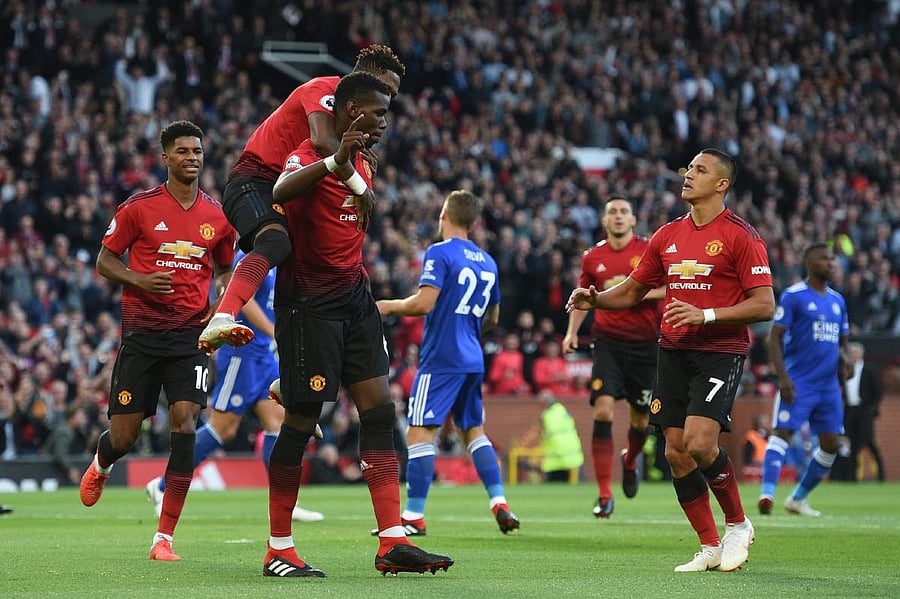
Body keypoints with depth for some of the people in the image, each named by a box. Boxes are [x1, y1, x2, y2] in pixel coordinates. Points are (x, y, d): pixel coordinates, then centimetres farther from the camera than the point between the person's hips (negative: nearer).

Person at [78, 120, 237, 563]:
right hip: (142, 331, -1)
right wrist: (139, 279, -15)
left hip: (190, 334, 1)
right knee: (124, 435, 0)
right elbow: (104, 261, 4)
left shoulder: (218, 216, 7)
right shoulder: (139, 207, -2)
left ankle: (164, 538, -9)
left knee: (184, 422, -15)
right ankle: (100, 465, 42)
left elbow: (224, 269, 22)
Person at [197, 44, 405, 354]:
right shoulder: (323, 88, -12)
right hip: (253, 181, -10)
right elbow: (322, 141, -30)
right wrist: (361, 186, -25)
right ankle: (220, 320, -57)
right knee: (275, 241, -39)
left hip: (283, 192, 10)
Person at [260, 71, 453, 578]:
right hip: (308, 303, -8)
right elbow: (282, 191, -38)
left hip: (354, 298, 8)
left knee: (379, 410, -1)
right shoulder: (310, 157, -14)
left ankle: (393, 542, -3)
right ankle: (279, 551, 5)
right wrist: (335, 160, -51)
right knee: (302, 420, -5)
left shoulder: (362, 165, 15)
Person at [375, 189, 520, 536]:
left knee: (419, 432, -5)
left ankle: (414, 516, -8)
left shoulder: (439, 253, -9)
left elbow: (424, 302, -20)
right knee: (473, 430, 16)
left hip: (441, 359, -7)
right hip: (473, 360, 7)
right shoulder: (487, 262, 14)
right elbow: (492, 318, 22)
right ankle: (499, 504, 7)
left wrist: (389, 307, -3)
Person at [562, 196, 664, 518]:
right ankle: (605, 495, -12)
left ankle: (630, 461, 45)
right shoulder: (593, 257, 5)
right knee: (603, 409, -16)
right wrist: (572, 331, 8)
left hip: (645, 344, -1)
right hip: (608, 343, 1)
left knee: (640, 418, 8)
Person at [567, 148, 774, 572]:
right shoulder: (668, 235, 12)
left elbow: (764, 305, -12)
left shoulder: (740, 236, -7)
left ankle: (738, 525, 2)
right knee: (676, 452, 0)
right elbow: (631, 291, 20)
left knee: (699, 443, -21)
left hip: (721, 351, -6)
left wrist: (705, 315, -21)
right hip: (673, 350, 6)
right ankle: (710, 547, 11)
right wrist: (594, 299, 0)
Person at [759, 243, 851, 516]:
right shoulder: (793, 296, -5)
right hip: (798, 381, -7)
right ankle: (767, 493, -28)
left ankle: (798, 499, 16)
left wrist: (844, 357, -1)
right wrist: (783, 376, -19)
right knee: (782, 432, -19)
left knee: (831, 443, 5)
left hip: (828, 384, 7)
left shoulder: (837, 300, 16)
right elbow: (775, 337, -8)